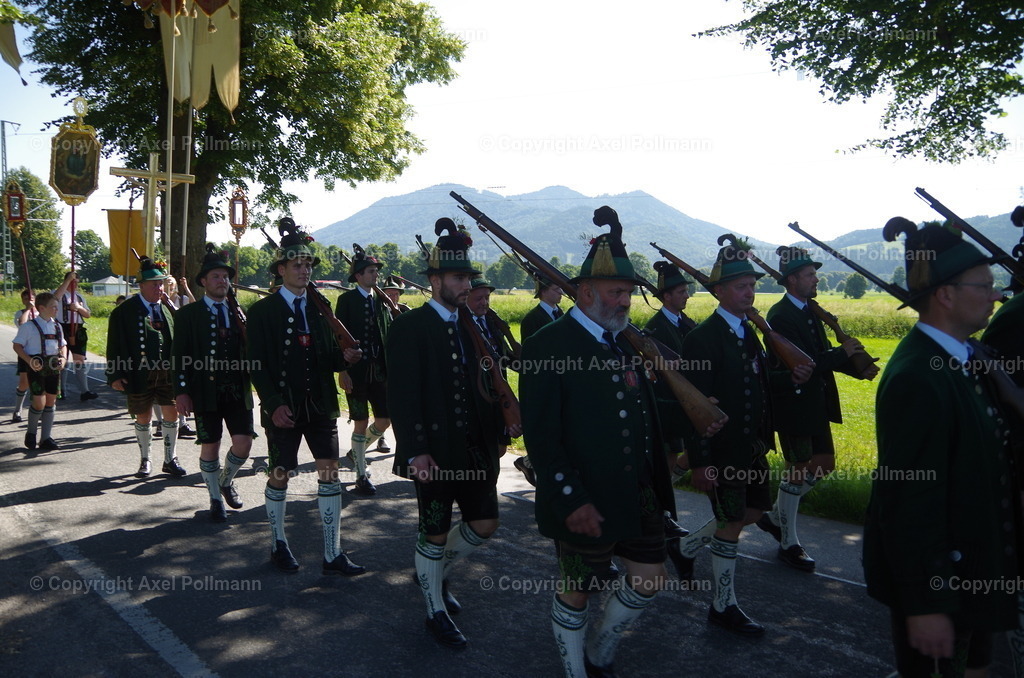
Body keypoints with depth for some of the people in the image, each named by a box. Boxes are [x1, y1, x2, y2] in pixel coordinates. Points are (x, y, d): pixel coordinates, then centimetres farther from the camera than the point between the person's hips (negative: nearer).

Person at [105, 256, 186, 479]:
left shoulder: (167, 309, 7)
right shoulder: (124, 312, -5)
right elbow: (115, 346, -5)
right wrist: (115, 376, -10)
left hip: (167, 373, 3)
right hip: (140, 375, -3)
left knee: (172, 414, 2)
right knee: (143, 418, 10)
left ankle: (170, 460, 16)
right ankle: (145, 461, 25)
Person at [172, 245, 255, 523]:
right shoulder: (188, 314, 0)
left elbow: (248, 350, 10)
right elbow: (179, 356, -3)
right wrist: (181, 392, -10)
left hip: (238, 391, 3)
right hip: (205, 391, -3)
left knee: (243, 443, -1)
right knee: (210, 447, 5)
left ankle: (226, 481, 29)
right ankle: (216, 499, 23)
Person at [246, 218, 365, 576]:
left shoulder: (320, 307, 9)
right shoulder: (262, 310, -4)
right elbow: (256, 364, -7)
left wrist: (344, 357, -11)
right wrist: (274, 404, -18)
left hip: (320, 405, 4)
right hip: (283, 408, -3)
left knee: (330, 473, 1)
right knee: (280, 476, 9)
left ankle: (333, 554, 9)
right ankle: (278, 545, 30)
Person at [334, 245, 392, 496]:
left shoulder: (382, 300, 10)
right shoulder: (346, 300, -4)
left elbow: (390, 335, 11)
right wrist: (343, 372, -13)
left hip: (380, 371, 5)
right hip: (356, 371, -5)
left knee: (384, 420, 4)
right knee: (361, 424, 1)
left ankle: (358, 451, 32)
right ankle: (361, 476, 13)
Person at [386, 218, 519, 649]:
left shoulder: (470, 325, 10)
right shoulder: (410, 327, -11)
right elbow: (402, 395, -16)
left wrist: (501, 421, 1)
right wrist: (415, 451, -24)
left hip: (475, 447, 7)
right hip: (434, 451, -6)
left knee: (484, 524, 13)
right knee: (435, 535, 7)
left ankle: (434, 574, 39)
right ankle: (436, 612, 29)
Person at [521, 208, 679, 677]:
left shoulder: (627, 340, 9)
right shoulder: (546, 347, -15)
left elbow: (643, 416, 14)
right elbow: (541, 436, -18)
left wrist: (657, 485, 9)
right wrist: (570, 501, -22)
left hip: (639, 494, 7)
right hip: (586, 503, -7)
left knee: (650, 581, 14)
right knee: (576, 591, 11)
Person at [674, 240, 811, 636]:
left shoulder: (748, 332, 9)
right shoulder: (703, 338, -19)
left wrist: (790, 379, -2)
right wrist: (700, 462, -24)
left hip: (751, 447, 8)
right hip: (720, 451, -8)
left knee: (752, 512, 18)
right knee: (731, 523, 4)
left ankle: (687, 546, 37)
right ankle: (724, 607, 21)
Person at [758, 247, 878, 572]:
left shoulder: (809, 311, 11)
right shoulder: (781, 316, -17)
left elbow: (821, 356, 9)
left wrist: (858, 367, -4)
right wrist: (841, 353, -21)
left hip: (816, 404, 9)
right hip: (792, 405, -9)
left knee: (824, 465, 13)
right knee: (798, 469, 0)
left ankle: (775, 517, 29)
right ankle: (788, 543, 15)